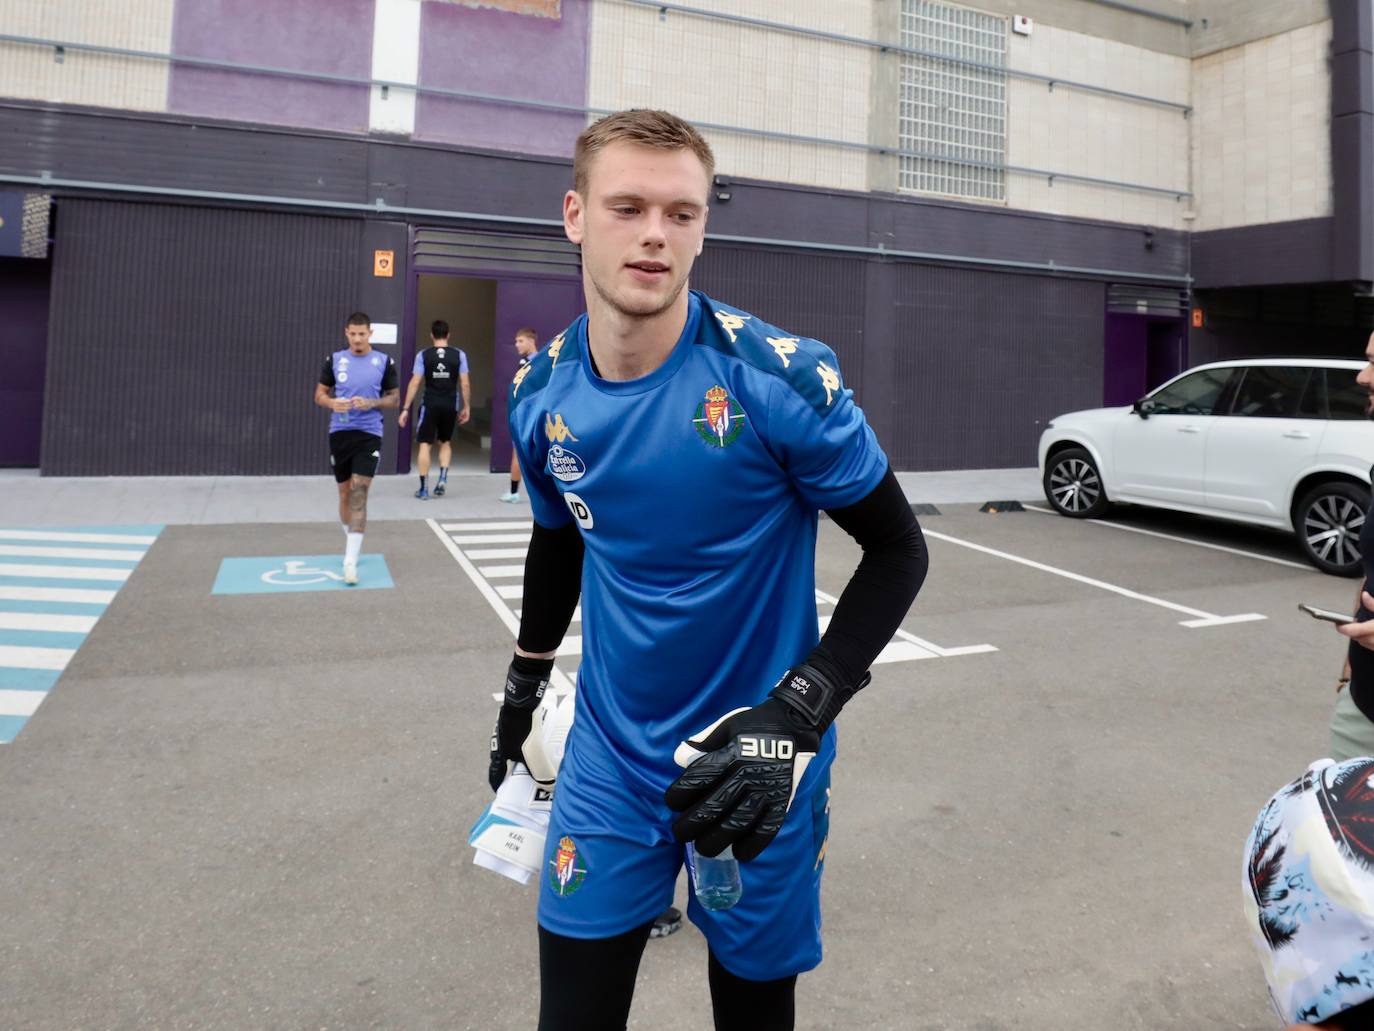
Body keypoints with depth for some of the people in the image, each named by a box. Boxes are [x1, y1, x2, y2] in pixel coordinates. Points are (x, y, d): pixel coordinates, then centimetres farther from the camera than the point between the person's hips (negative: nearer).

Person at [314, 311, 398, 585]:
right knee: (345, 493, 12)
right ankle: (351, 541, 35)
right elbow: (319, 394, 10)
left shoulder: (384, 362, 0)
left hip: (369, 434, -3)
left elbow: (394, 397, 5)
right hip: (339, 433, 3)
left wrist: (372, 403, -14)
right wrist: (332, 402, -13)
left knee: (359, 493, -13)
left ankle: (351, 561, -15)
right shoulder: (334, 360, 5)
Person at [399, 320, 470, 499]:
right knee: (446, 442, 21)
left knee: (425, 444, 5)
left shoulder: (423, 355, -1)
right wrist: (466, 407, 9)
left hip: (430, 405, -1)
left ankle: (423, 488, 5)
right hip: (450, 406, 1)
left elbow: (414, 383, -5)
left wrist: (406, 408, -1)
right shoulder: (459, 355, 0)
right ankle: (443, 478, 5)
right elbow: (465, 384, -1)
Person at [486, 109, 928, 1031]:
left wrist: (797, 715, -22)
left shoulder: (779, 377, -19)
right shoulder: (543, 391, -6)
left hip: (755, 771, -2)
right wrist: (524, 687, 22)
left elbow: (899, 551, -11)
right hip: (609, 761, 3)